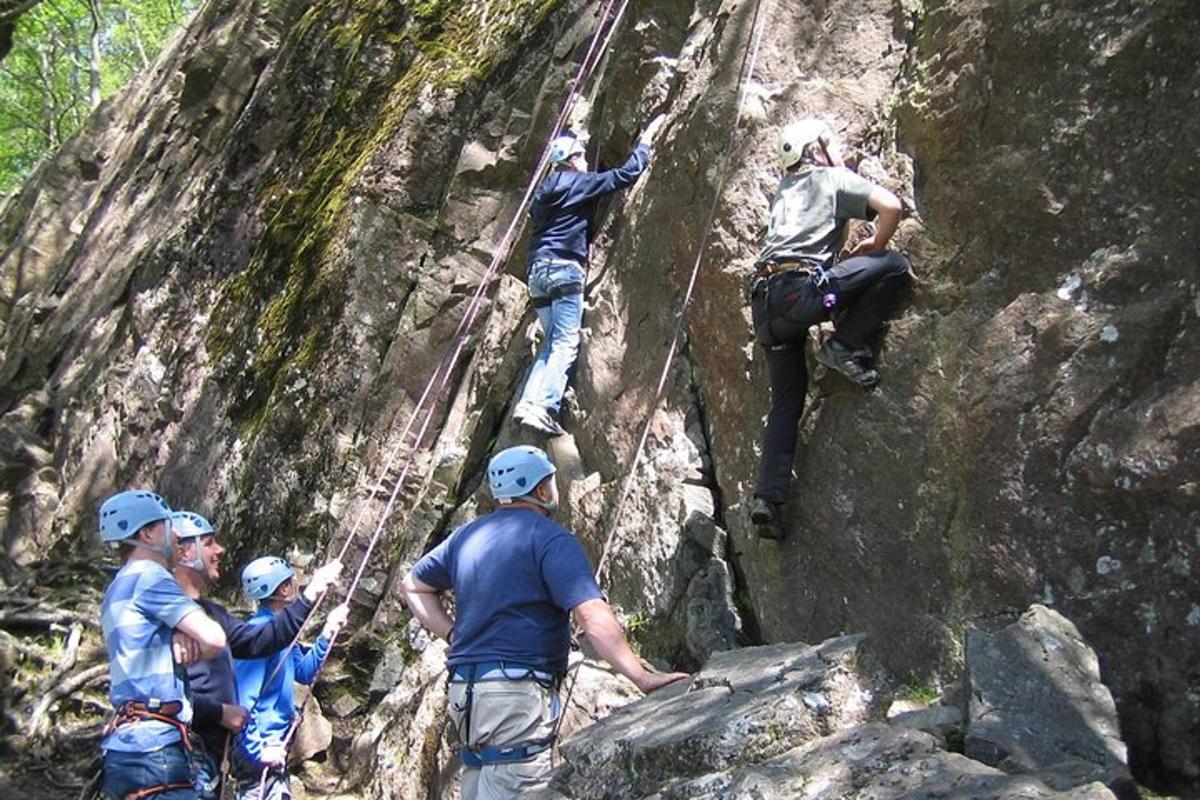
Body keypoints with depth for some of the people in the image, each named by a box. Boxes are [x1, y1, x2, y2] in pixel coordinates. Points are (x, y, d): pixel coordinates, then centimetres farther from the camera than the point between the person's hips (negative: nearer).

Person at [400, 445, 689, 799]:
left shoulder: (467, 536, 15)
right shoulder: (550, 538, -9)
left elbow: (412, 587, 26)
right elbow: (592, 615, -20)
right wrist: (642, 677, -20)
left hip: (464, 692, 8)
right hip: (517, 693, -8)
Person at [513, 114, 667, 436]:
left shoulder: (543, 192, 24)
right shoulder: (579, 182, 3)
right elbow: (626, 174, 2)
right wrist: (646, 140, 14)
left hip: (537, 271, 8)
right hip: (564, 268, -8)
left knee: (553, 342, 10)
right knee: (565, 343, -13)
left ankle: (528, 401, -5)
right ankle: (544, 407, -27)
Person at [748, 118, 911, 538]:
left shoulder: (784, 190, 30)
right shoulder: (835, 178, 12)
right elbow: (891, 207, -1)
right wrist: (875, 245, 15)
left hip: (764, 300, 7)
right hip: (803, 289, -7)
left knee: (787, 400, 13)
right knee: (894, 266, 5)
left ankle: (768, 497, 3)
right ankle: (846, 347, -1)